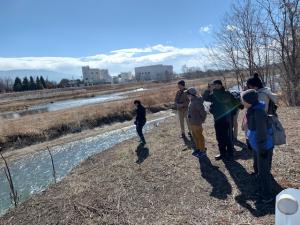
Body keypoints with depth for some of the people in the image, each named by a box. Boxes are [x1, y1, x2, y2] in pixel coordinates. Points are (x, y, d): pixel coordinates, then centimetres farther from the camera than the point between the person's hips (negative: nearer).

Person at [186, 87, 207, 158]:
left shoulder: (197, 102, -25)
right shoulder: (192, 101, 5)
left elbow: (203, 112, -24)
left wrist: (202, 120, -12)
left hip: (197, 123, -10)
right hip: (192, 122, 10)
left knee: (199, 137, 5)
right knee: (194, 136, 20)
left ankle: (202, 150, 20)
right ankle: (197, 148, 36)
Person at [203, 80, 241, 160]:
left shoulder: (227, 93, -11)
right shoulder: (214, 95, 6)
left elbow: (222, 99, -31)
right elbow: (205, 98, 0)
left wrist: (215, 90, -24)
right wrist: (209, 90, -13)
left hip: (226, 119, -6)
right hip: (217, 119, 6)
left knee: (228, 138, 5)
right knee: (219, 138, 14)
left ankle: (229, 154, 18)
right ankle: (222, 153, 28)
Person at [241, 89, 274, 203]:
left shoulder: (258, 112, -26)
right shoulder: (252, 110, 2)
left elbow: (261, 133, -25)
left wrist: (262, 149, -21)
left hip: (264, 147, -9)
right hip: (257, 146, 9)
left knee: (264, 172, 6)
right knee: (257, 168, 22)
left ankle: (267, 195, 24)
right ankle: (261, 190, 40)